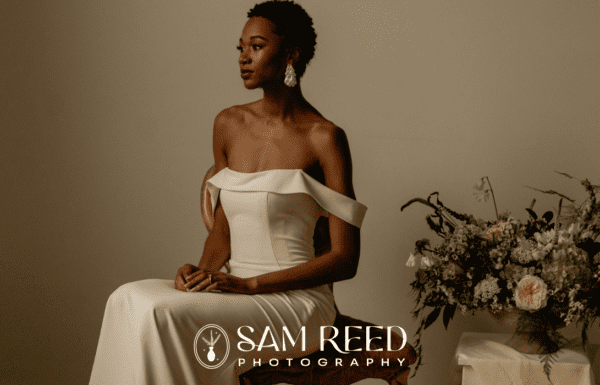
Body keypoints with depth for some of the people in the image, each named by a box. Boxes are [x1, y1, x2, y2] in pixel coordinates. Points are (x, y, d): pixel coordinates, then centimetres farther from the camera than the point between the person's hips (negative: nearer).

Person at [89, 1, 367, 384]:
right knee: (128, 300, -20)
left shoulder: (324, 137, -9)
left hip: (297, 300, -6)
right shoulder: (229, 125, 10)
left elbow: (345, 260, -11)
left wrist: (249, 283, -17)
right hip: (238, 294, 6)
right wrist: (204, 270, -6)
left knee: (163, 313, -26)